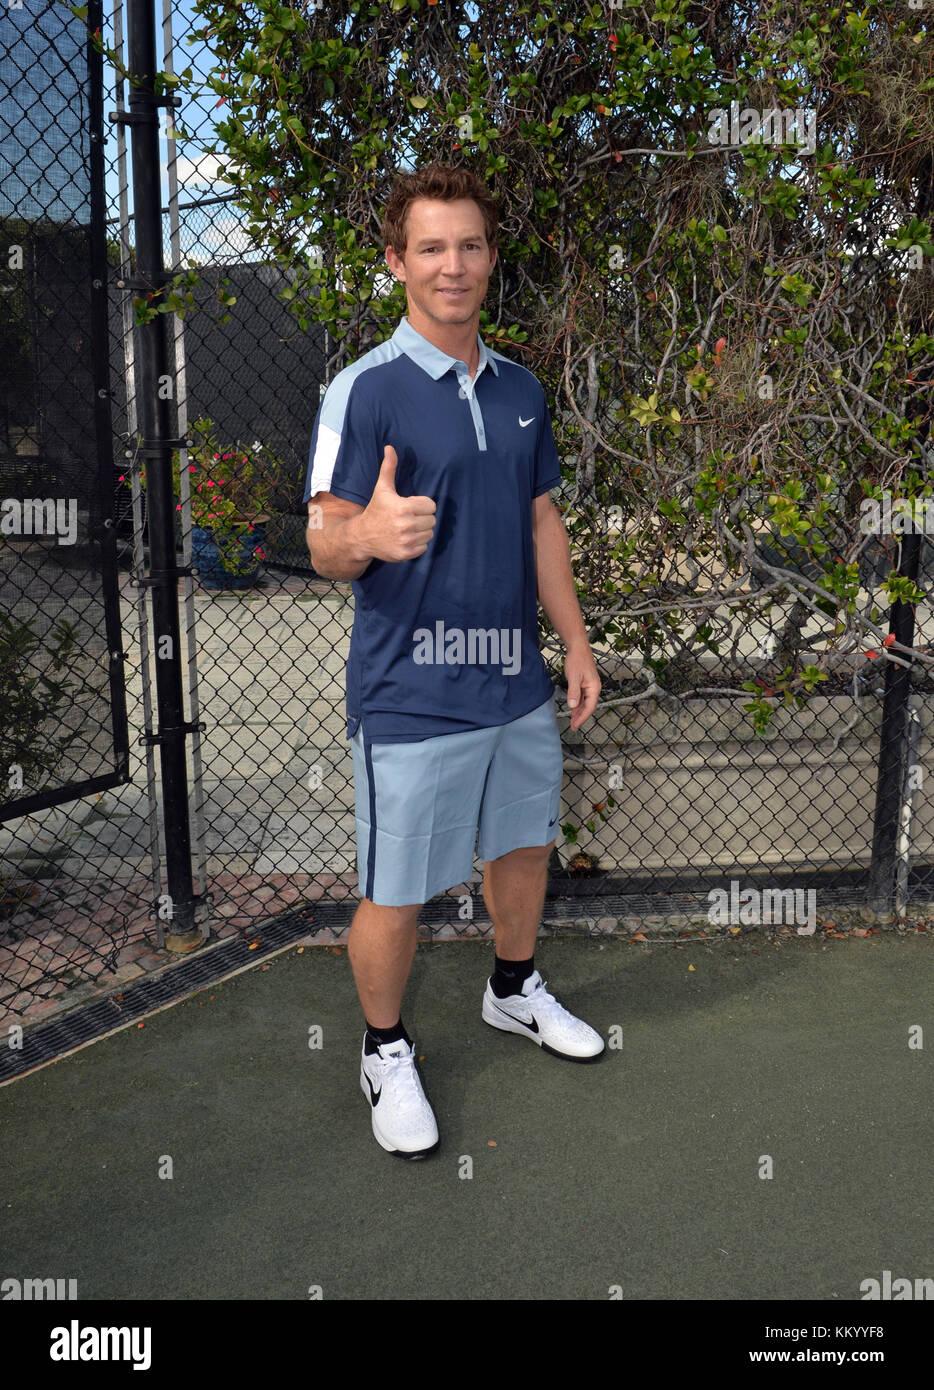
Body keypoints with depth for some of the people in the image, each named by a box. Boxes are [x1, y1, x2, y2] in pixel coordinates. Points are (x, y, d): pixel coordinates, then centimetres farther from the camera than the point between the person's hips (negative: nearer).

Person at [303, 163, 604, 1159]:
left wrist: (575, 641, 15)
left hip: (518, 684, 7)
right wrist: (365, 536, -37)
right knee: (395, 897, 4)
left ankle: (514, 991, 48)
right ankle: (385, 1052, 30)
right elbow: (323, 547, -13)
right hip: (410, 698, -6)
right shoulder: (364, 390, -10)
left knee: (524, 846, 21)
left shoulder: (521, 389, 10)